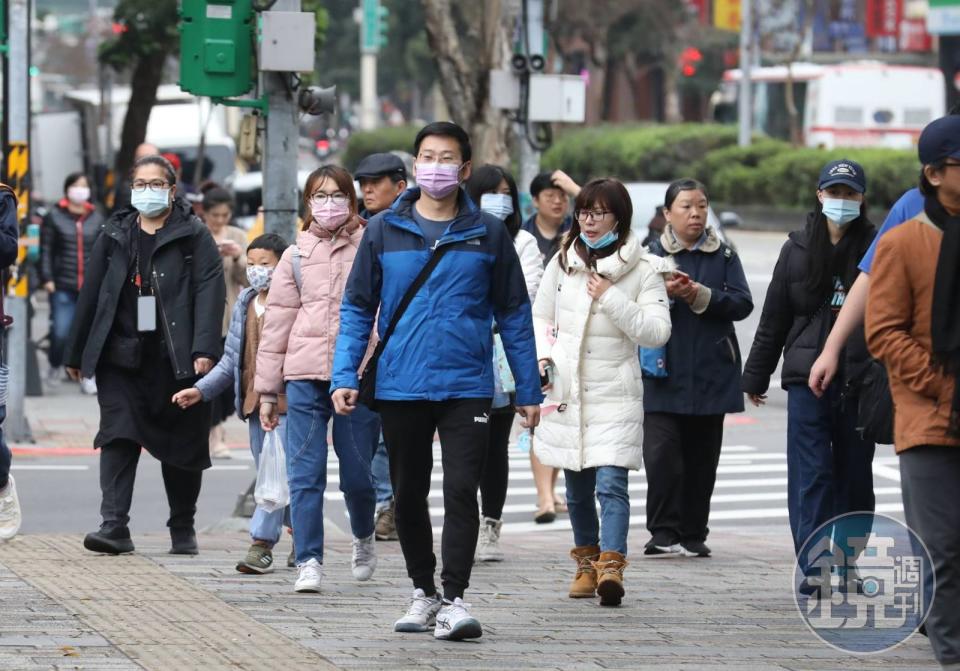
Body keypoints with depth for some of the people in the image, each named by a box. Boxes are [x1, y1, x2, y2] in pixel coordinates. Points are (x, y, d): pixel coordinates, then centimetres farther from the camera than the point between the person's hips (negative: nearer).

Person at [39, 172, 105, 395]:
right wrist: (47, 278, -7)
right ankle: (55, 366, 20)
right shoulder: (54, 217, 2)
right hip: (63, 286, -2)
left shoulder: (96, 219, 11)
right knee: (60, 333, -7)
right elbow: (46, 250, 0)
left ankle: (87, 375, 12)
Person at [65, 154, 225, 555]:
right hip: (122, 357, 2)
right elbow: (91, 294, 16)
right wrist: (76, 353, 16)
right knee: (118, 436, -10)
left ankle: (183, 530, 18)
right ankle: (114, 526, -15)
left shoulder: (193, 235, 2)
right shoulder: (114, 235, 13)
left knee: (181, 443, 5)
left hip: (177, 358, -2)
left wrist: (204, 350, -19)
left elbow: (209, 292, -7)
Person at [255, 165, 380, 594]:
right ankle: (308, 561, -1)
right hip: (305, 375, 2)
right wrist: (267, 390, 10)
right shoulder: (296, 256, 11)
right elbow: (277, 322, 12)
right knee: (305, 473, -5)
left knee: (356, 473, 3)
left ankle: (363, 538, 31)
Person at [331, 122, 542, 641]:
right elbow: (357, 309, 8)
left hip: (467, 388, -2)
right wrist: (345, 376, -3)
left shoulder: (488, 234, 3)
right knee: (409, 495, 11)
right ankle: (423, 592, 24)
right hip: (399, 388, 2)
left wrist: (529, 391, 7)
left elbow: (514, 315, 8)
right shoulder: (383, 231, 4)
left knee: (461, 491, -11)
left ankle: (455, 599, -10)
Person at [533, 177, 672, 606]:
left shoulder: (643, 269, -3)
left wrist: (612, 299, -17)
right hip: (567, 392, 4)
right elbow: (540, 316, 20)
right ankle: (586, 562, 28)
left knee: (611, 483, -17)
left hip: (615, 395, -4)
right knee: (577, 489, 13)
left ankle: (611, 566, -26)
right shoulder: (562, 263, 9)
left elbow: (657, 331, -9)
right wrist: (542, 356, 2)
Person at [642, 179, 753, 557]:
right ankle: (663, 531, -8)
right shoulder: (652, 254, 5)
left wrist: (700, 296, -15)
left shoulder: (724, 256, 9)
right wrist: (663, 294, -20)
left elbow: (742, 304, -2)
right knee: (662, 455, -14)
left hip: (710, 375, 2)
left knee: (702, 459, 7)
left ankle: (694, 535, 15)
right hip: (663, 374, -2)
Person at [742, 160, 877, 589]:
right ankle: (813, 566, -12)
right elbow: (774, 316, 13)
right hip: (807, 380, 0)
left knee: (854, 477, 7)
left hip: (860, 383, 0)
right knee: (811, 474, -8)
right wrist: (756, 376, 15)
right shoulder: (798, 249, 8)